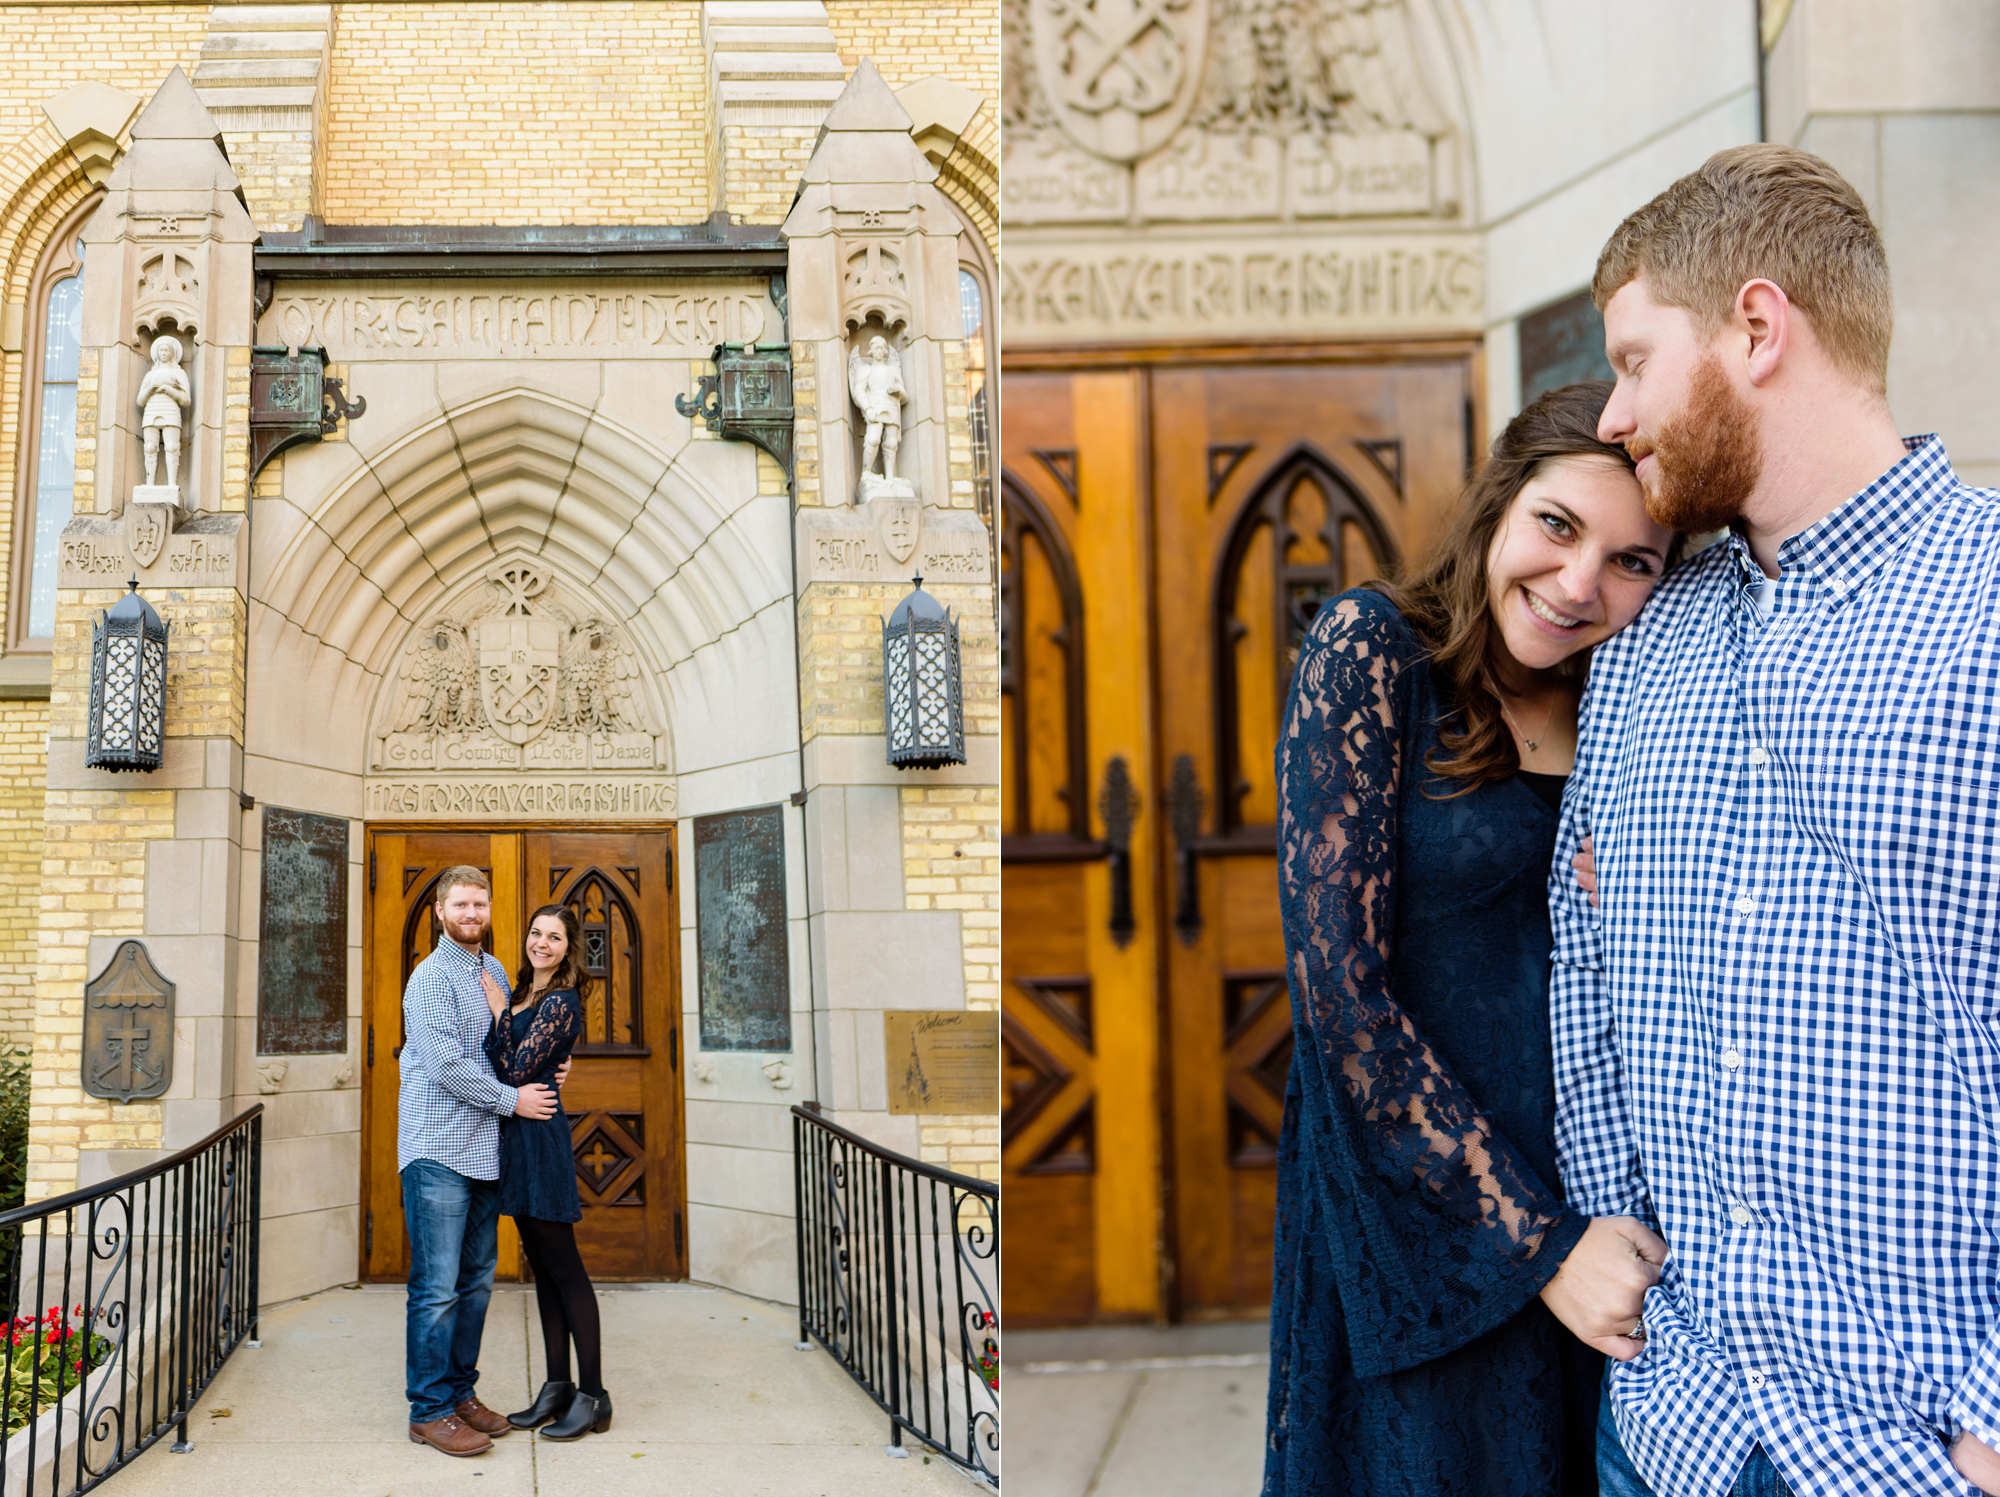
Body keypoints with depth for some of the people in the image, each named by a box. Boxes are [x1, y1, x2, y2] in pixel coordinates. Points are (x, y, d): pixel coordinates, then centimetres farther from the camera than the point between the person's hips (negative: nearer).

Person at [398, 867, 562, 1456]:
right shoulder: (432, 977, -8)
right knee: (437, 1286, -4)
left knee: (477, 1280, 11)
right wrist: (512, 1099, -10)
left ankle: (460, 1392, 21)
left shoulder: (495, 973, 15)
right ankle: (430, 1410, 3)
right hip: (438, 1149, -7)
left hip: (484, 1152, 8)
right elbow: (446, 1065, -15)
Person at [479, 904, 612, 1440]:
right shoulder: (520, 994, 14)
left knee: (563, 1266, -4)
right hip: (515, 1137, 9)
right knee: (542, 1265, 13)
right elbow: (503, 1066, 16)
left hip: (541, 1135, -9)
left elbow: (518, 1071, -17)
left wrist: (500, 1013, -12)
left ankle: (593, 1396, 4)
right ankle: (557, 1386, 20)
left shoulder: (561, 1002, -13)